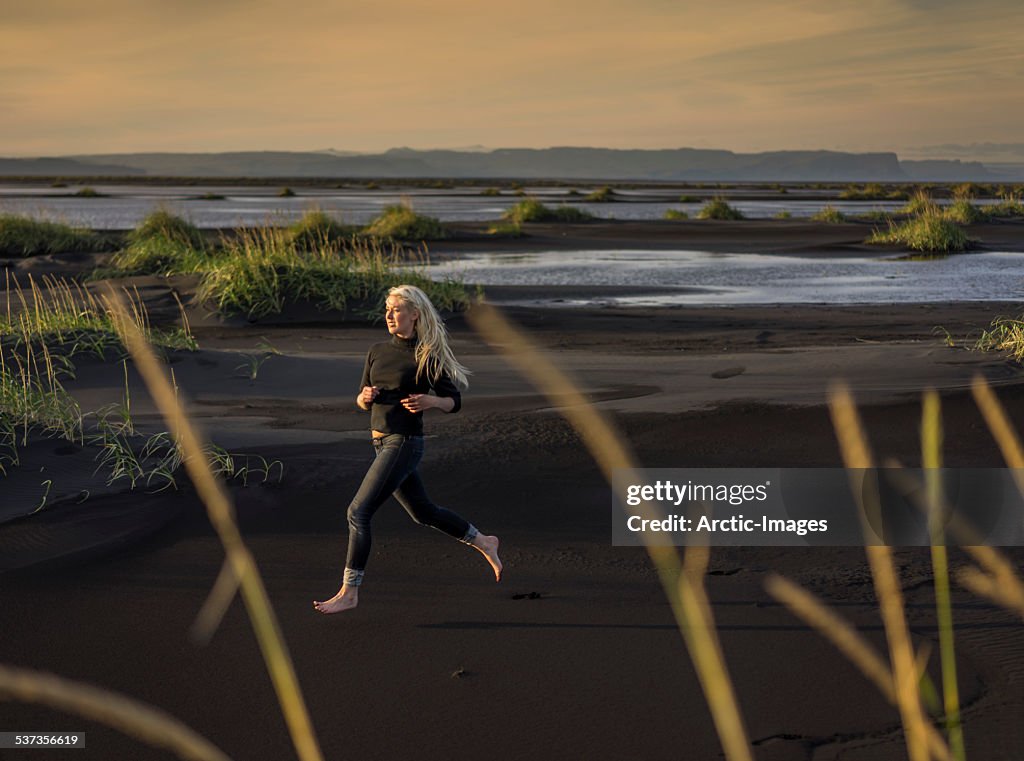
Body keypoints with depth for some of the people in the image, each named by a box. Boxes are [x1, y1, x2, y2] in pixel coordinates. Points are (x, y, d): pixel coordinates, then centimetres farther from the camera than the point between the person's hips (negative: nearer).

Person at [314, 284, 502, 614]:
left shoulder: (427, 357, -9)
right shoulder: (377, 352, 8)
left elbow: (454, 401, -3)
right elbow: (363, 403, 14)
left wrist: (431, 401, -23)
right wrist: (365, 396, -9)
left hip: (403, 444, -8)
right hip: (381, 442, 8)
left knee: (358, 512, -12)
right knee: (423, 512, 20)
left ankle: (349, 592, -4)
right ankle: (483, 543, 39)